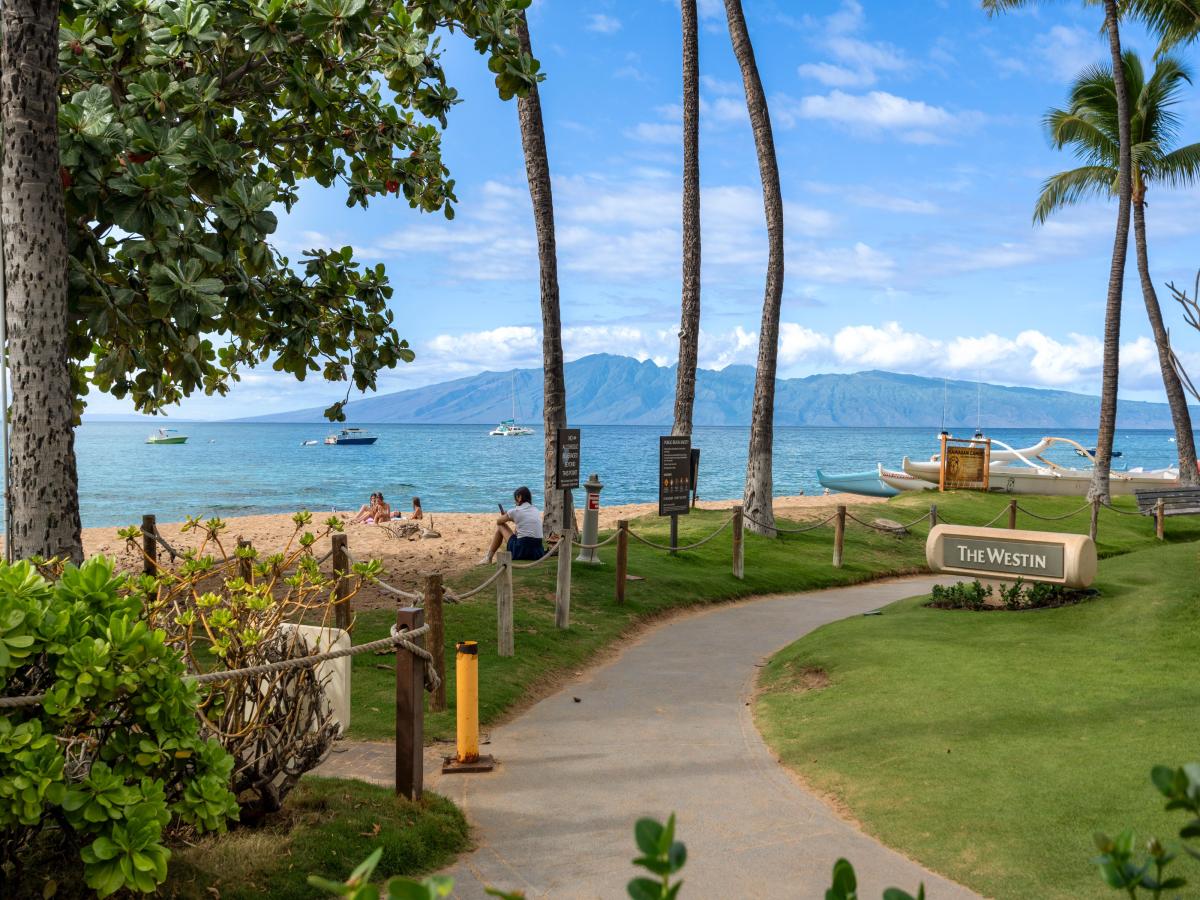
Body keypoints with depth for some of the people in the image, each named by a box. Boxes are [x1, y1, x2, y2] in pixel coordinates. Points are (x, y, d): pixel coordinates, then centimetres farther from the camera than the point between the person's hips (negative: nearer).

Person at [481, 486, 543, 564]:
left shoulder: (515, 511, -2)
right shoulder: (536, 510, 12)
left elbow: (498, 521, 16)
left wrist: (507, 518, 34)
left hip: (521, 552, -5)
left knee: (500, 526, 17)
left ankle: (488, 558, 23)